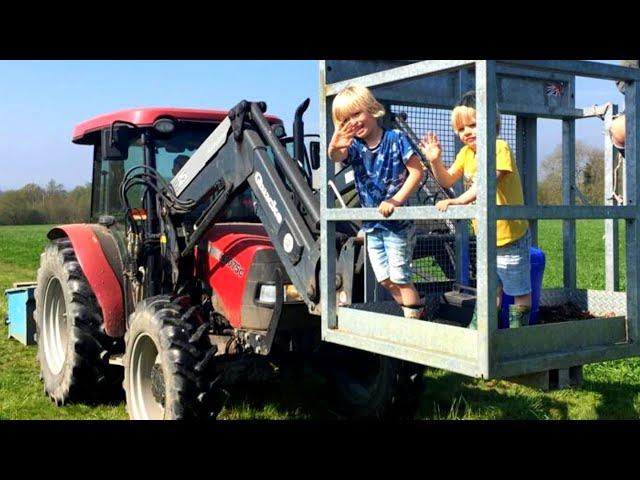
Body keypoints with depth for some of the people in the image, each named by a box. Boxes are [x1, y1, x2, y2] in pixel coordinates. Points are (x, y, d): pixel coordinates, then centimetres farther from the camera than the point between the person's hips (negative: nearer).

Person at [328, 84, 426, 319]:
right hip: (371, 225, 6)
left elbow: (416, 171, -13)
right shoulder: (354, 146, -1)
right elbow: (338, 157, -23)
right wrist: (334, 148, -48)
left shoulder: (395, 139, -11)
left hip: (397, 222, -6)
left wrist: (396, 200, -22)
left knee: (399, 277, -2)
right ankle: (417, 312, 29)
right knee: (385, 280, 13)